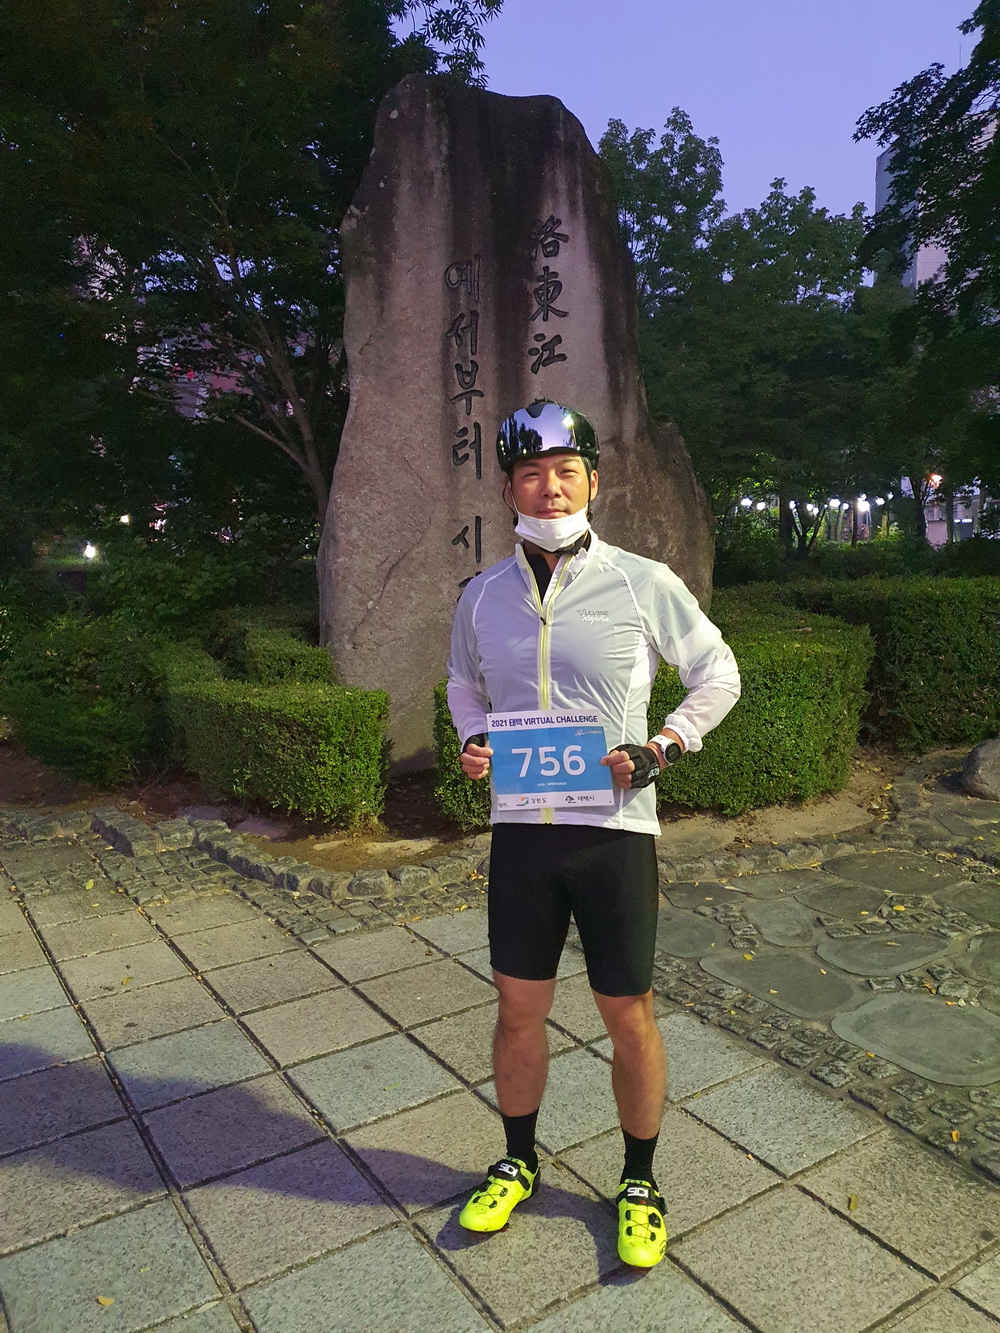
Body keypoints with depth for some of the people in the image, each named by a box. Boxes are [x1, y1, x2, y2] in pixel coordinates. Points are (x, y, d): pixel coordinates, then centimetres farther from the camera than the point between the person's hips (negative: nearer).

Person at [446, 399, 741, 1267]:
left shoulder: (645, 583, -7)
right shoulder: (483, 596, 3)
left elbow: (719, 676, 4)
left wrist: (662, 747, -9)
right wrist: (473, 741, 0)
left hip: (615, 828, -2)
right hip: (519, 828, 3)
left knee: (628, 1015, 9)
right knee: (519, 1008, 14)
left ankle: (640, 1183, 34)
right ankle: (518, 1165, 39)